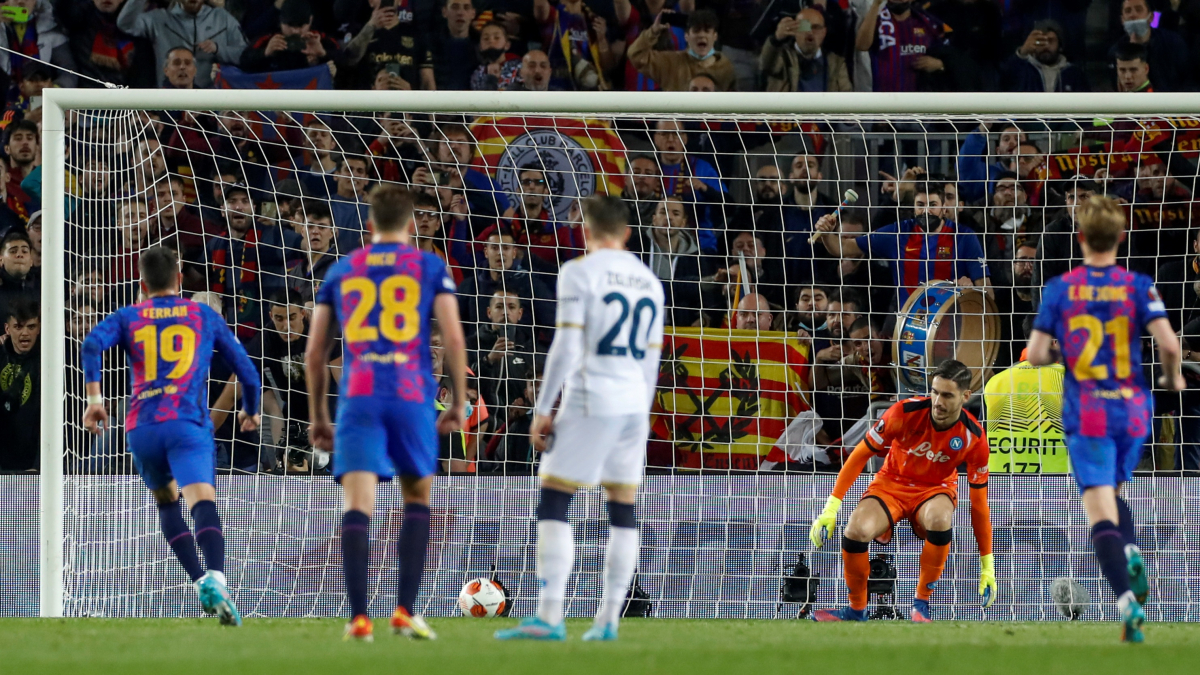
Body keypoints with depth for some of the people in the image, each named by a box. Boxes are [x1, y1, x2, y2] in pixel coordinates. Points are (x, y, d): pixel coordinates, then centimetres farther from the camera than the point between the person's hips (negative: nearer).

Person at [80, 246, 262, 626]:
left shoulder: (127, 317, 17)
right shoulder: (204, 316, 17)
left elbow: (92, 345, -4)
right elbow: (246, 369, 17)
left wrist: (94, 399, -5)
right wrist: (251, 411, 35)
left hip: (140, 428, 2)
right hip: (187, 424, -2)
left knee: (167, 501, 25)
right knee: (203, 501, -21)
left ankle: (200, 581, 9)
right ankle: (215, 579, -47)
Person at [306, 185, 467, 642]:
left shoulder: (341, 271, 14)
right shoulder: (430, 268, 7)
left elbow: (314, 354, 13)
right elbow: (454, 338, -2)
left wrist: (317, 417, 20)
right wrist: (459, 402, 7)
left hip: (358, 397, 1)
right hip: (412, 394, -1)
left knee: (357, 508, -5)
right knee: (417, 501, 15)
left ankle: (358, 616, -16)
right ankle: (406, 610, 6)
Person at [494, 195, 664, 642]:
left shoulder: (580, 273, -5)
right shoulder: (650, 283, 15)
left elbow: (566, 348, -11)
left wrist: (543, 410, -7)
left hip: (590, 401, -6)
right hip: (635, 404, 6)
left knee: (554, 503, -6)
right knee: (623, 508, 10)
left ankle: (548, 617, -16)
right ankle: (608, 619, 9)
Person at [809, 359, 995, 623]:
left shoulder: (974, 438, -18)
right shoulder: (906, 413, -21)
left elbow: (979, 503, -8)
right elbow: (861, 454, -11)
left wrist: (987, 566, -6)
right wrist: (832, 506, -16)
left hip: (936, 488, 0)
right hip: (891, 482, 0)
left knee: (940, 518, -39)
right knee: (857, 530, -31)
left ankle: (922, 602, -18)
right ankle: (856, 608, -5)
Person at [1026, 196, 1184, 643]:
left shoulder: (1060, 289, -2)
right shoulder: (1137, 286, -3)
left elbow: (1036, 355, -4)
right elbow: (1169, 343, -12)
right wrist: (1173, 377, 9)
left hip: (1085, 416, -2)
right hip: (1132, 410, 2)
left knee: (1101, 511, -8)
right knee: (1112, 493, 26)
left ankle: (1128, 601, -26)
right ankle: (1131, 556, -2)